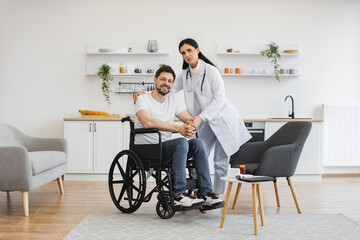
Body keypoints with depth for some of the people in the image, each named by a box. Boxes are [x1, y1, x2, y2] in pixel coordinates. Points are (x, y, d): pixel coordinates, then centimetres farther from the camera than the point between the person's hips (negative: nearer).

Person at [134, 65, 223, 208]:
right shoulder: (143, 100, -7)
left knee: (198, 143, -17)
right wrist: (178, 128, -29)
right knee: (181, 142, -30)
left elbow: (190, 119, 5)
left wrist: (191, 126, -22)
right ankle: (179, 195, -30)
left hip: (166, 150, 6)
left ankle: (207, 193, -19)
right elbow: (147, 122, -26)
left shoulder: (173, 101, 14)